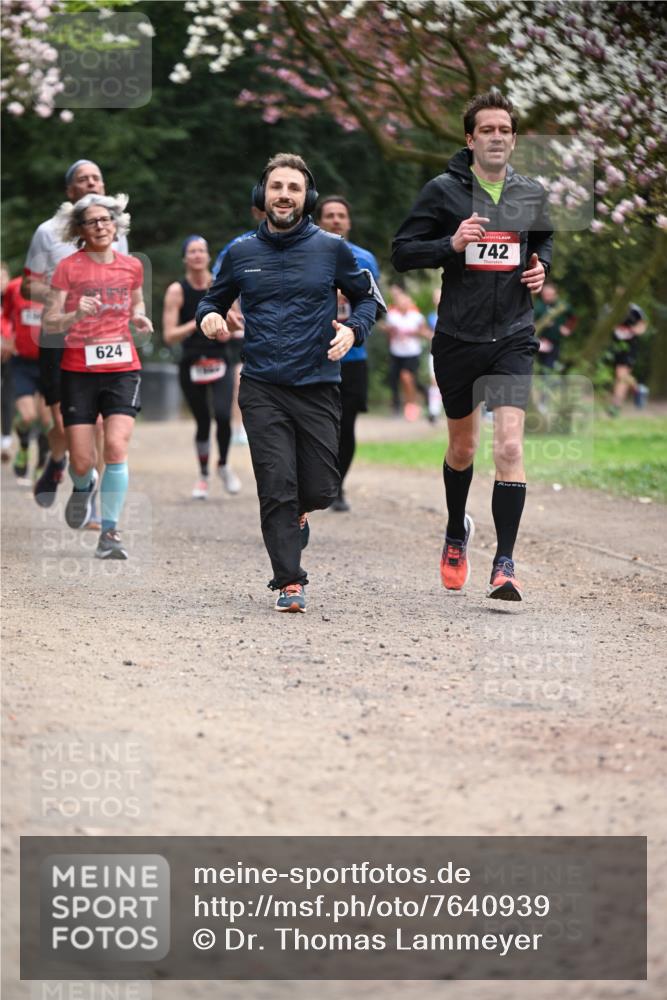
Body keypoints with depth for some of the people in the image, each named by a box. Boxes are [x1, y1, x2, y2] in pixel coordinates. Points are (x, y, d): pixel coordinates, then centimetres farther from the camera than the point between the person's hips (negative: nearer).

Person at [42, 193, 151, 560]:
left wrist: (139, 318, 4)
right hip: (78, 370, -1)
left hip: (123, 368, 1)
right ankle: (83, 488, 37)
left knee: (116, 446, -17)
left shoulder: (131, 266, 6)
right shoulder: (68, 267, -3)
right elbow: (49, 324, -5)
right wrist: (76, 315, -24)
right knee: (81, 461, -2)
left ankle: (109, 532, -10)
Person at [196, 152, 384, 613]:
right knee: (277, 488, -8)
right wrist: (209, 317, -4)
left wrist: (353, 330, -7)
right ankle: (289, 583, -1)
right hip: (262, 389, 0)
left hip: (318, 388, 0)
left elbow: (369, 297, 12)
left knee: (321, 490, 0)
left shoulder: (331, 248, 2)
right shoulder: (241, 253, 6)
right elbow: (215, 298, 20)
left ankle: (296, 514, 36)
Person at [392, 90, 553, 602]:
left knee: (509, 444, -15)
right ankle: (457, 532, 43)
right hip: (458, 337, -1)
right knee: (463, 446, 15)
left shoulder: (532, 194, 5)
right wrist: (452, 243, -20)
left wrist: (542, 267, 3)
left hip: (512, 338, 1)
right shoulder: (444, 190, -4)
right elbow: (402, 252, -4)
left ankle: (505, 563, -13)